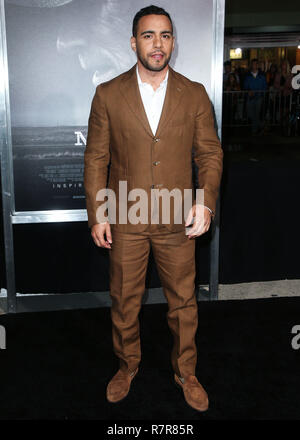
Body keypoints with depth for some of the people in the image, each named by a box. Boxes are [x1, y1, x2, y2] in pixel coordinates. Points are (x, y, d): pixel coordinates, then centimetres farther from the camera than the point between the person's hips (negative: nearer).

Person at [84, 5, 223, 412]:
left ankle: (186, 372, 34)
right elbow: (96, 159, 0)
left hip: (178, 221, 1)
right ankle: (128, 366, 38)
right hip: (125, 220, 0)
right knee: (124, 302, 14)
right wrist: (96, 215, -3)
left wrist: (206, 201, -12)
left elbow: (210, 153, 2)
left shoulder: (195, 95, 1)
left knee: (183, 302, 12)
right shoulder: (108, 95, -2)